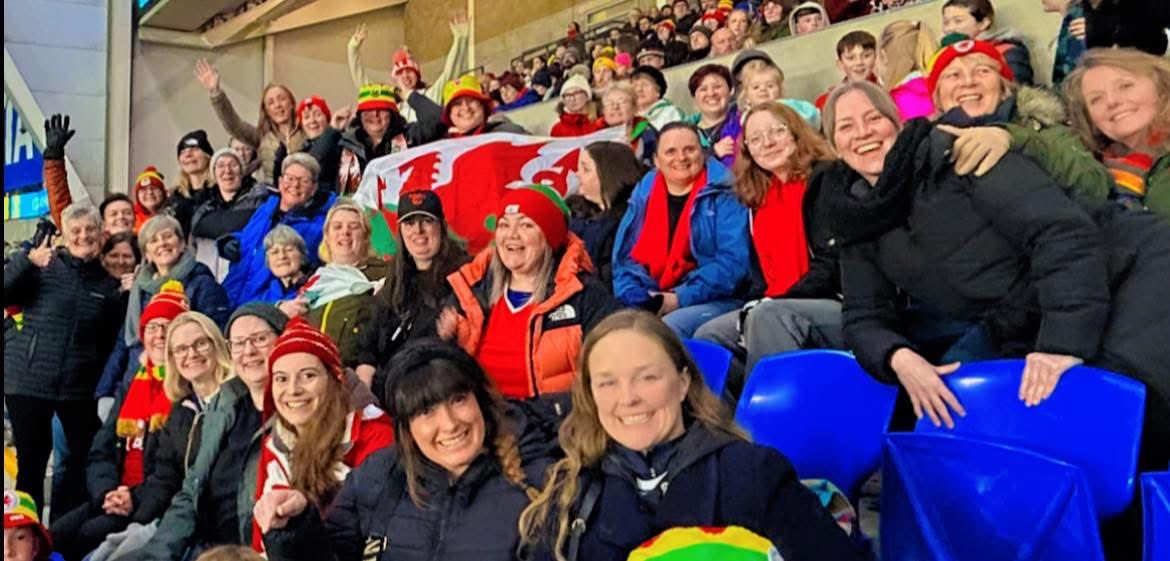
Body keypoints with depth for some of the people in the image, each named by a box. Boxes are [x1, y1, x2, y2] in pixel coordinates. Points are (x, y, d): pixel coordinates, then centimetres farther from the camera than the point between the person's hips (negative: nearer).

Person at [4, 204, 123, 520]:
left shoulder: (107, 283, 8)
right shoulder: (42, 266, 0)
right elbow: (7, 294, -13)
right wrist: (26, 262, -23)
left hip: (79, 386, 2)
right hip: (27, 380, -2)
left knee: (87, 459, 3)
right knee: (31, 462, 5)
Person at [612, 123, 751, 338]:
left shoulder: (723, 194, 0)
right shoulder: (643, 195, 14)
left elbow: (733, 260, -10)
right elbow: (625, 257, 12)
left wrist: (681, 298, -17)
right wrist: (640, 300, -8)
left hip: (712, 300, -4)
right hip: (652, 303, 4)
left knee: (671, 326, -33)